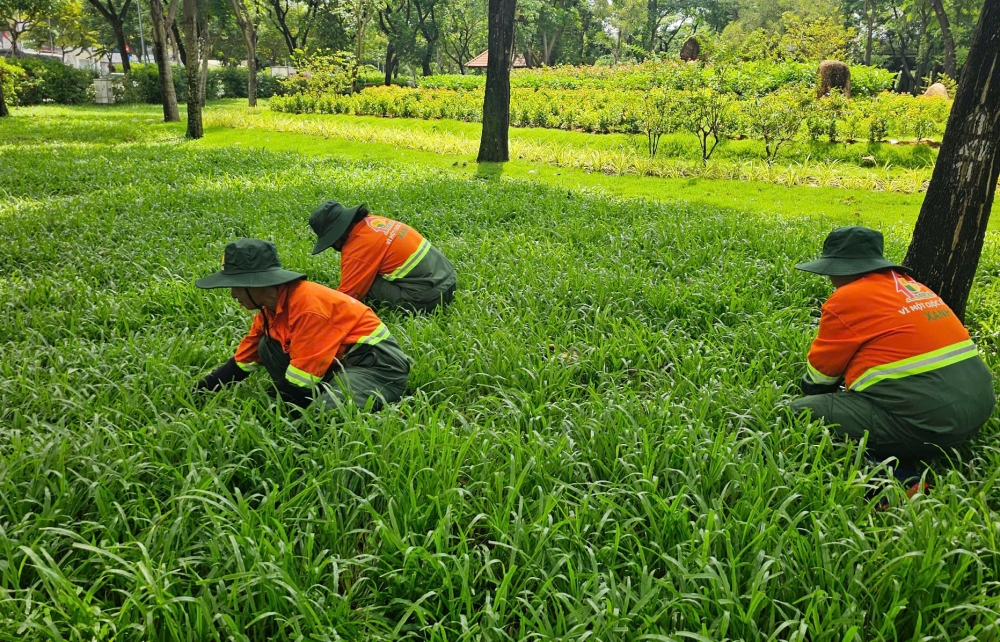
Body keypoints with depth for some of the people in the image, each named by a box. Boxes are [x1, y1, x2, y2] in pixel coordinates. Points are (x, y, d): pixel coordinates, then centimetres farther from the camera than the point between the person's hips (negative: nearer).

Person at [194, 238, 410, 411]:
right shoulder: (271, 308, 5)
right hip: (341, 361, 9)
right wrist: (199, 391, 10)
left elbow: (301, 378, -21)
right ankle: (326, 401, -5)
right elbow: (242, 362, 16)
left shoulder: (308, 306, -23)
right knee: (267, 348, 1)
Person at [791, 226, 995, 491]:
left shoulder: (846, 299, -9)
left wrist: (810, 393, 24)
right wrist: (846, 384, 31)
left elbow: (820, 374, 2)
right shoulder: (910, 285, 15)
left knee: (802, 411, -3)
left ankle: (899, 481, -13)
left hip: (926, 421, -9)